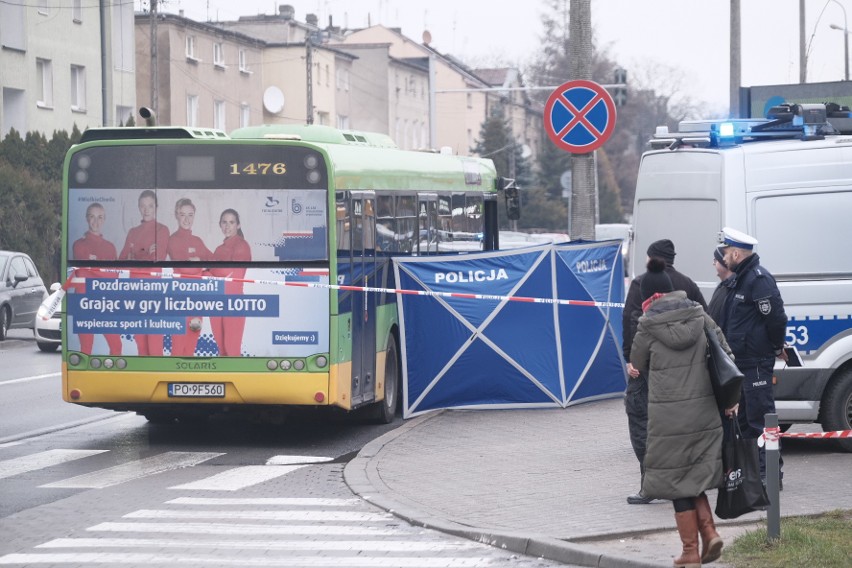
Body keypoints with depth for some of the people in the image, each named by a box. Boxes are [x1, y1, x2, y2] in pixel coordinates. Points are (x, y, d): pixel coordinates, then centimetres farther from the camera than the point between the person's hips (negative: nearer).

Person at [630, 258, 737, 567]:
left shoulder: (648, 325, -6)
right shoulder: (699, 315, 4)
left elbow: (637, 364, 6)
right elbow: (725, 353, 2)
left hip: (669, 413, -4)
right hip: (705, 410, 4)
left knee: (677, 479, 6)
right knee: (694, 474, 17)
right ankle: (709, 532, 0)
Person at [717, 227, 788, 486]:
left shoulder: (758, 279, -16)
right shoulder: (738, 280, 16)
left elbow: (776, 318, -20)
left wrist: (777, 348, -7)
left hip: (756, 364, -11)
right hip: (742, 362, 11)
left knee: (760, 416, -8)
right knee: (744, 418, 16)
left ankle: (770, 473, -6)